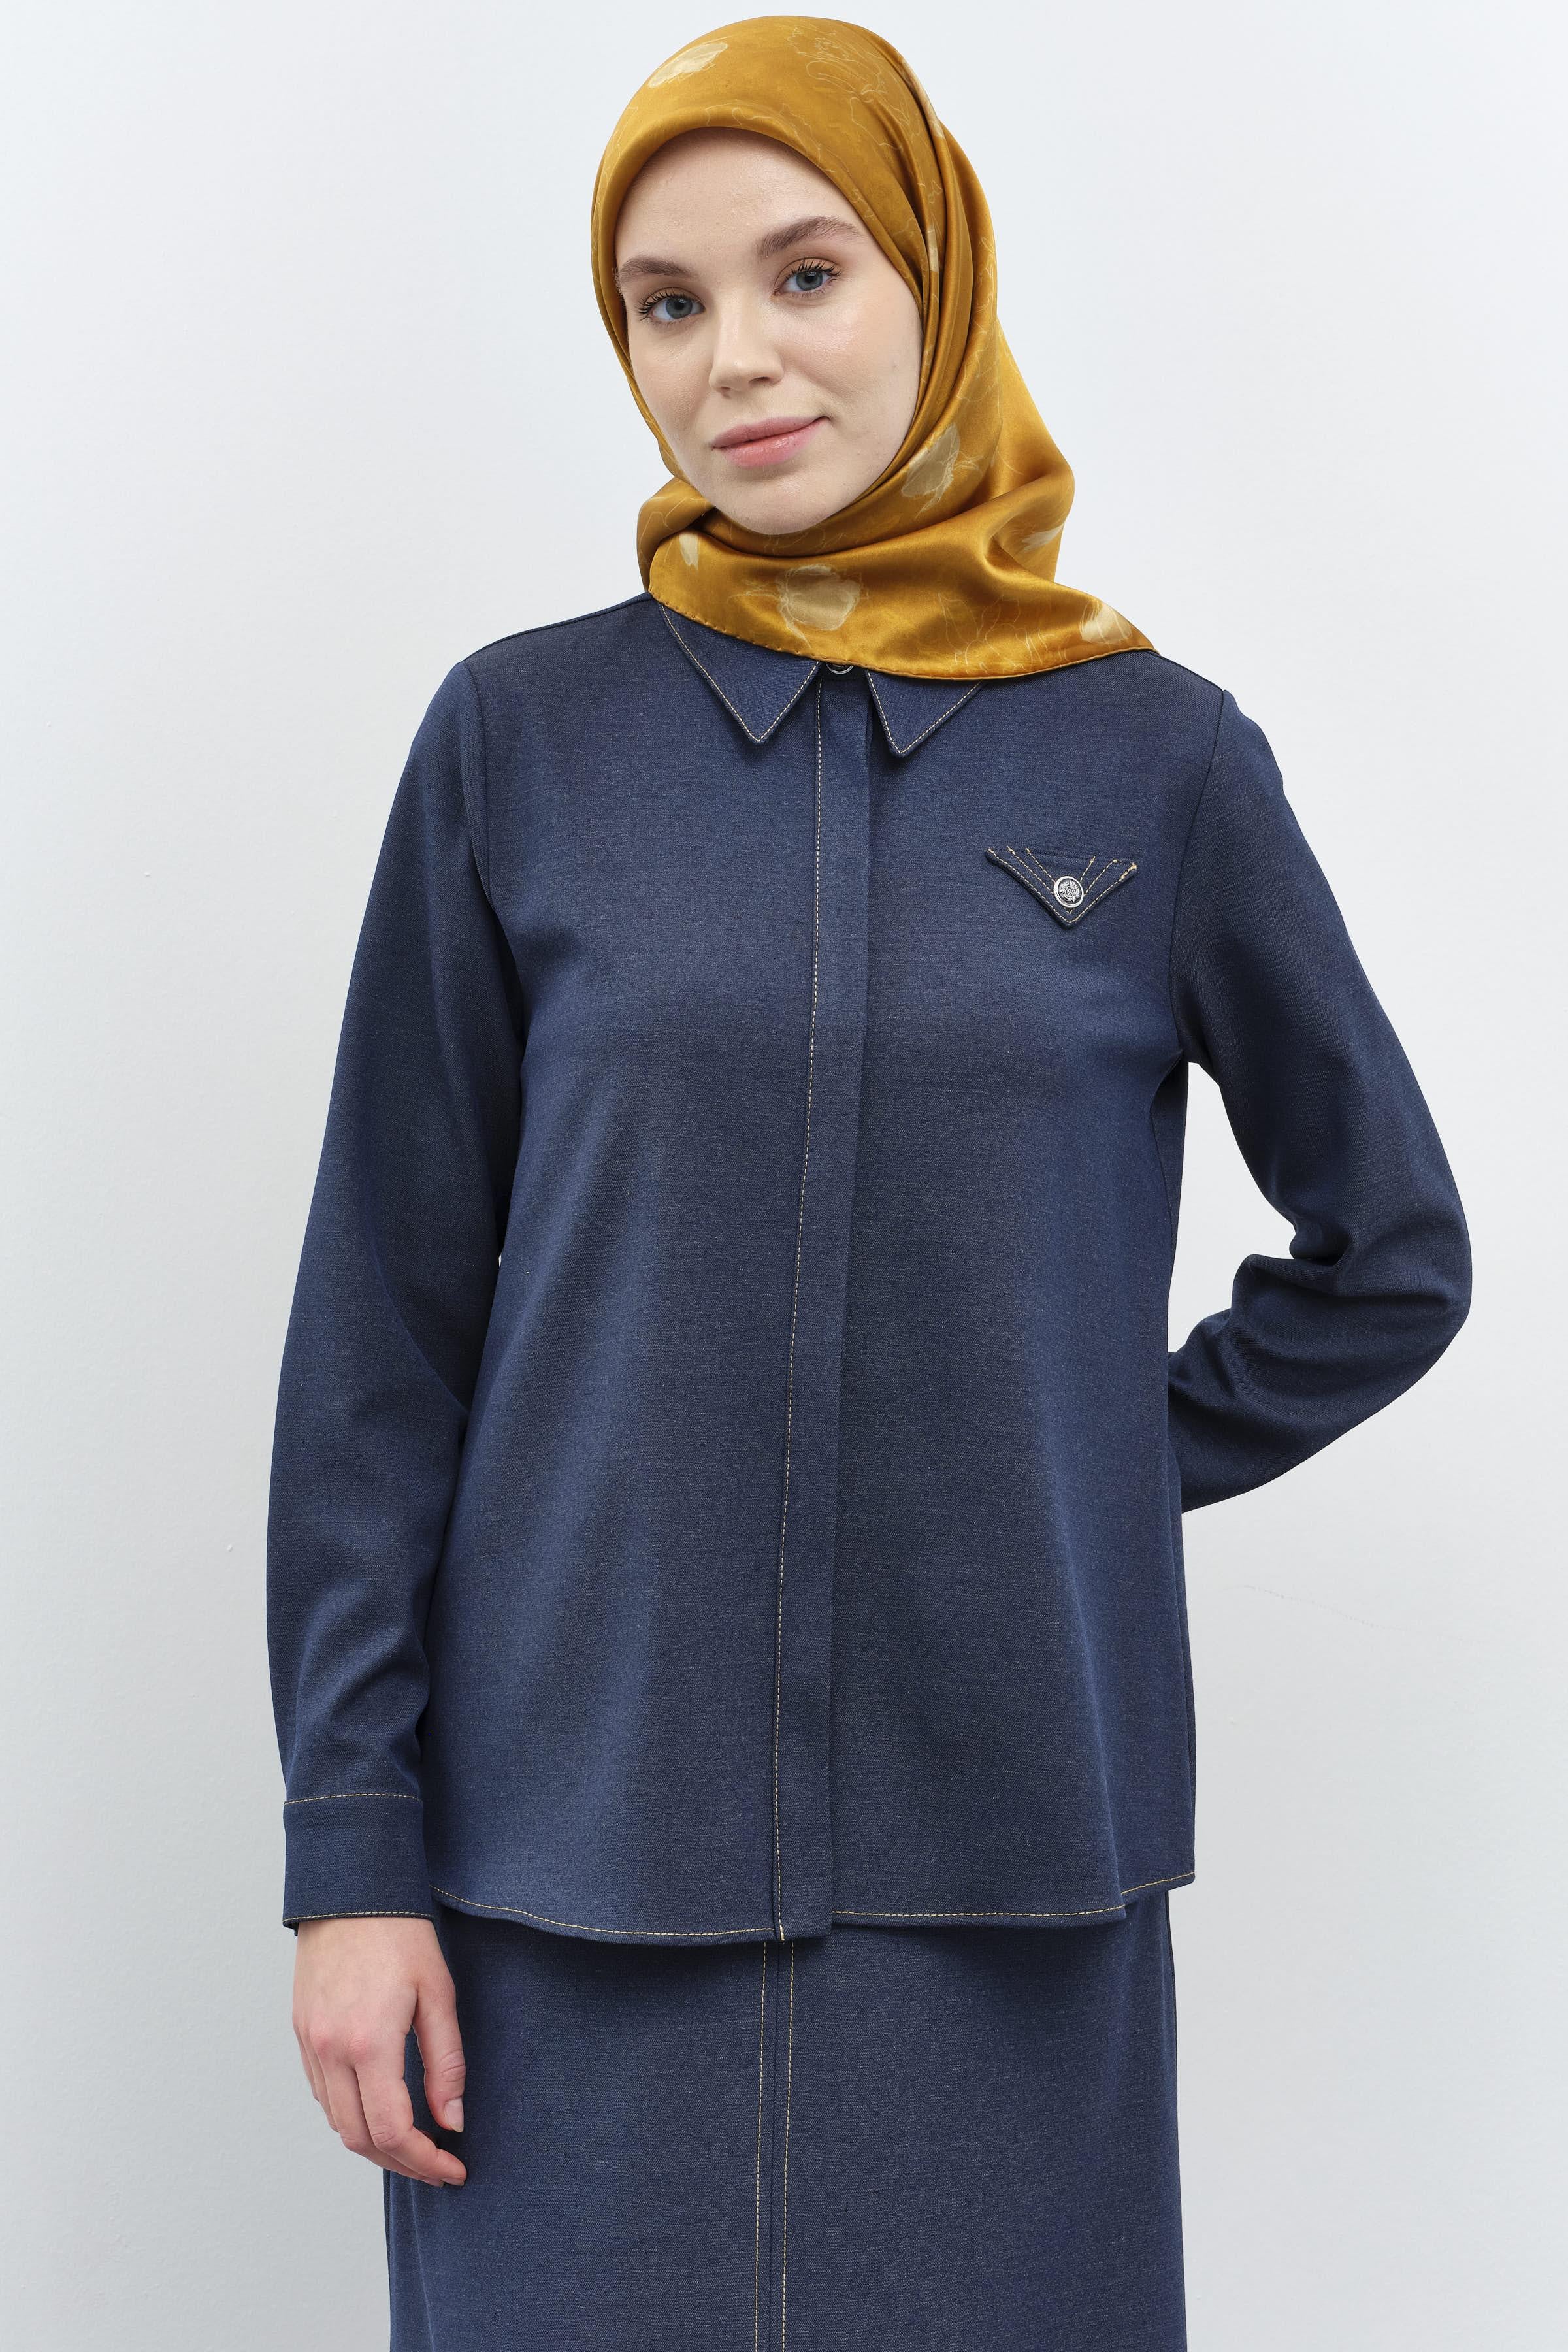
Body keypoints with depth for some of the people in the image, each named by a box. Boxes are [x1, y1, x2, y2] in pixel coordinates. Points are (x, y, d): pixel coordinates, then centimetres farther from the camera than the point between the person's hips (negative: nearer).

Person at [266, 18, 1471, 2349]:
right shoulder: (523, 739, 1)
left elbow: (1394, 1253, 12)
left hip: (1002, 1871, 1)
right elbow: (384, 1322, 1)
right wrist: (351, 1845, -3)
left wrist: (1106, 1460, 5)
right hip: (582, 1852, 0)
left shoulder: (1157, 755, 1)